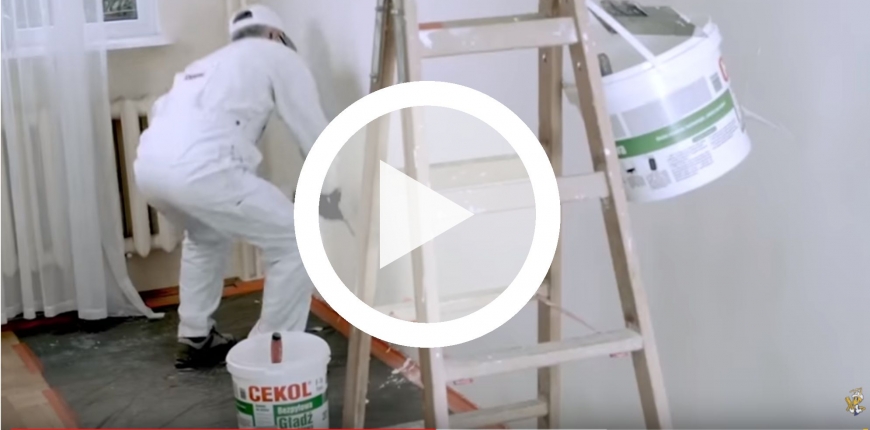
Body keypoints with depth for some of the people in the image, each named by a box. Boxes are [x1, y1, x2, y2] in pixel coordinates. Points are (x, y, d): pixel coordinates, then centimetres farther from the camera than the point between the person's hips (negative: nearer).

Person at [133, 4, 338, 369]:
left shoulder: (213, 61, 37)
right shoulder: (280, 57, 18)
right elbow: (314, 134, 18)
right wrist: (329, 188, 34)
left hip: (148, 164, 8)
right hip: (199, 168, -8)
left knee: (206, 236, 36)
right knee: (294, 242, 7)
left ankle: (194, 340, 38)